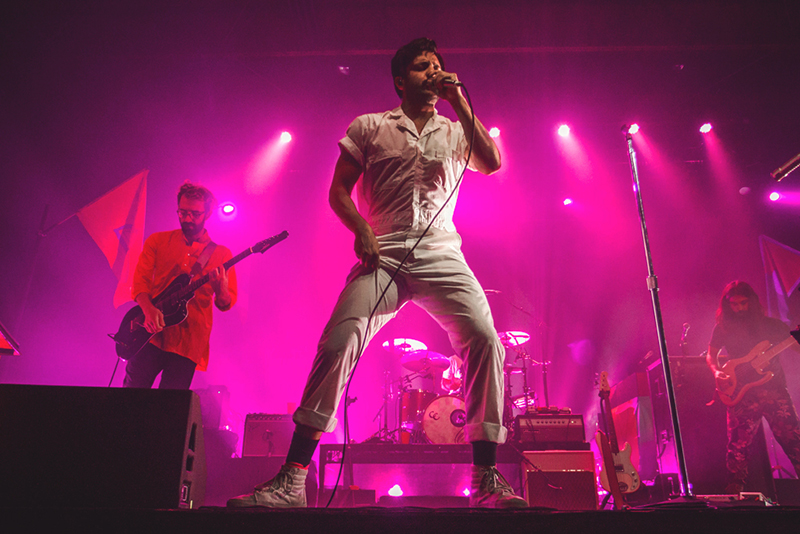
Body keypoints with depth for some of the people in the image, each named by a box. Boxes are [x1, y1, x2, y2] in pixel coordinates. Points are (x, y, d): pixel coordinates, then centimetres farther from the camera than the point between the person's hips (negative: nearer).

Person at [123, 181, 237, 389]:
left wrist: (221, 288, -19)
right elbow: (140, 281, 5)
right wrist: (149, 310, -15)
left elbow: (226, 304, 5)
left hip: (188, 342, -1)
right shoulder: (157, 241, 11)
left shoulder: (220, 254, 7)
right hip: (151, 334, 1)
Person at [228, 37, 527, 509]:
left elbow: (491, 164, 2)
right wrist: (361, 230, -8)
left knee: (485, 339, -19)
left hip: (442, 254, 2)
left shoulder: (455, 132, 21)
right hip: (384, 255, -1)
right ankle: (291, 481, -10)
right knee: (337, 343, -19)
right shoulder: (369, 127, 16)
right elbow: (338, 190, 11)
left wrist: (460, 103, 4)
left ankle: (486, 480, -6)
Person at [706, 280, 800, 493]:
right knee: (738, 444, -5)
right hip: (742, 394, 0)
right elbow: (711, 355, 14)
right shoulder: (723, 327, 9)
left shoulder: (771, 324, 7)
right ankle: (736, 487, 5)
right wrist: (717, 373, -5)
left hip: (775, 390, 0)